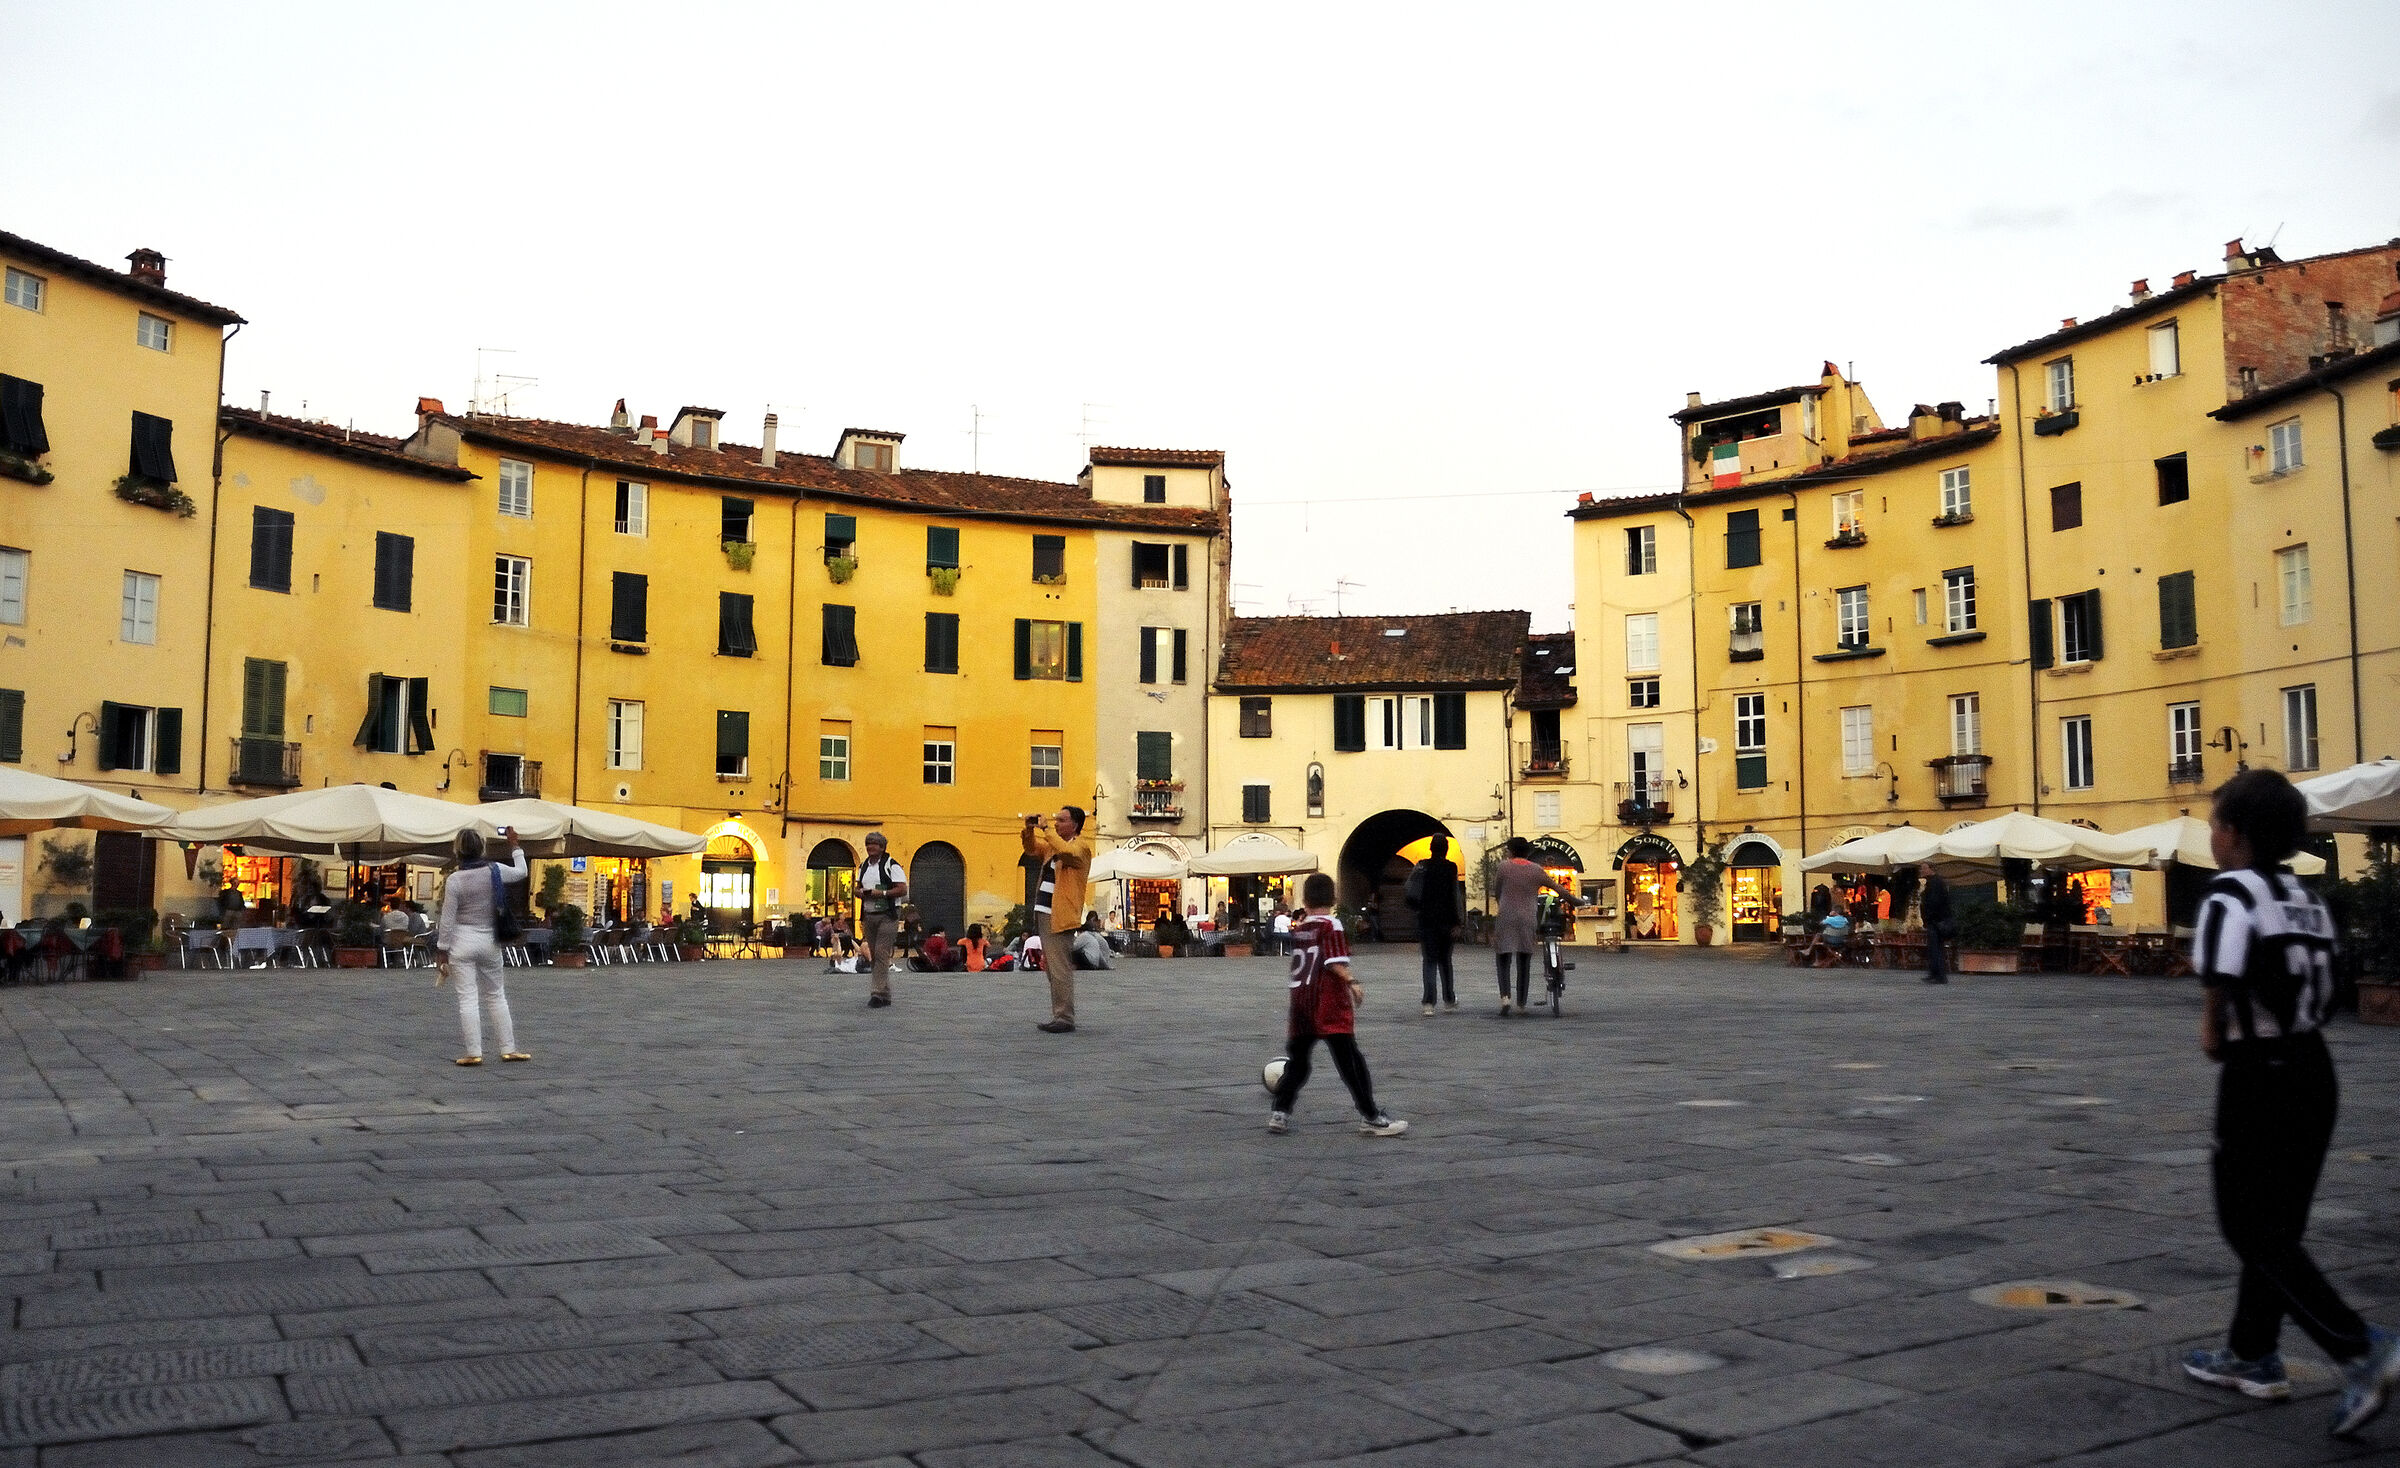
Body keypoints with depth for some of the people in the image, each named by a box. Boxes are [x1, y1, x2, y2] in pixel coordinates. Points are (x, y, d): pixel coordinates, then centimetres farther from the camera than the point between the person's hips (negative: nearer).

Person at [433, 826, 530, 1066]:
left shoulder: (454, 880, -12)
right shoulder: (495, 871, -5)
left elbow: (447, 920, -9)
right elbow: (521, 872, 17)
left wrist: (443, 951, -1)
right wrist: (515, 845, 27)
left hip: (461, 943, -3)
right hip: (489, 942, 3)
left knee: (467, 998, 0)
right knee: (496, 996, 14)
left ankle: (474, 1053, -1)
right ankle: (509, 1048, 16)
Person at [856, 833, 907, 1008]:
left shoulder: (891, 865, -7)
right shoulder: (863, 866, 15)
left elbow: (903, 889, -12)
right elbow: (858, 889, 22)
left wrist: (882, 893, -20)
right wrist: (861, 893, -1)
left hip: (887, 915, -7)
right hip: (868, 915, 7)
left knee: (881, 953, -14)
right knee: (874, 955, 9)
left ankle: (878, 993, -14)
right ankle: (886, 996, 17)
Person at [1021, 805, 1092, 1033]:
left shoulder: (1081, 846, -8)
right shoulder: (1052, 845, 18)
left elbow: (1066, 852, -28)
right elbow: (1032, 850, 29)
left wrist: (1046, 830, -21)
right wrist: (1029, 830, 10)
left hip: (1059, 917, -10)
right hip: (1044, 914, 10)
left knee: (1060, 969, -11)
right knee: (1051, 969, 13)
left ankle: (1065, 1020, -9)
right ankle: (1058, 1017, 20)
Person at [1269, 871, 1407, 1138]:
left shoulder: (1298, 928, 13)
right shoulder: (1331, 925, -6)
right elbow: (1334, 961, -18)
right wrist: (1352, 981, -25)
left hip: (1300, 1000, 6)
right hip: (1330, 1005, -6)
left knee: (1296, 1061, 13)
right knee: (1350, 1060, -3)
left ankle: (1279, 1114, 7)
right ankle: (1370, 1117, -1)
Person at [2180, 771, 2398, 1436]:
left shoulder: (2230, 893, -14)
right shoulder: (2306, 898, 11)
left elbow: (2220, 981, -26)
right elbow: (2323, 987, 10)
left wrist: (2212, 1032, -7)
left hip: (2259, 1075, -9)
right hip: (2312, 1065, 9)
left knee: (2253, 1229, -1)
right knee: (2278, 1223, 17)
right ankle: (2252, 1356, 28)